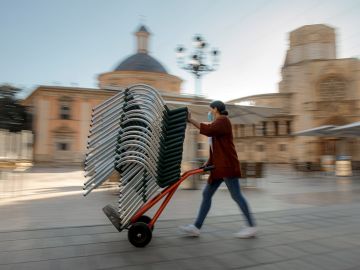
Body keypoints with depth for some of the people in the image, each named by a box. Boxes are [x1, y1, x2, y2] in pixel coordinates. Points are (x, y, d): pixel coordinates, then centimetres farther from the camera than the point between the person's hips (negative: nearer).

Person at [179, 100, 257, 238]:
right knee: (206, 194, 5)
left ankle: (251, 226, 7)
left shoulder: (223, 120, -5)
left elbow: (208, 130, -26)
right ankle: (196, 227, 7)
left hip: (227, 165, -10)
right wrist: (208, 163, 14)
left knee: (236, 195, -5)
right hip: (219, 166, 10)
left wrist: (191, 120, -24)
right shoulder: (219, 123, 23)